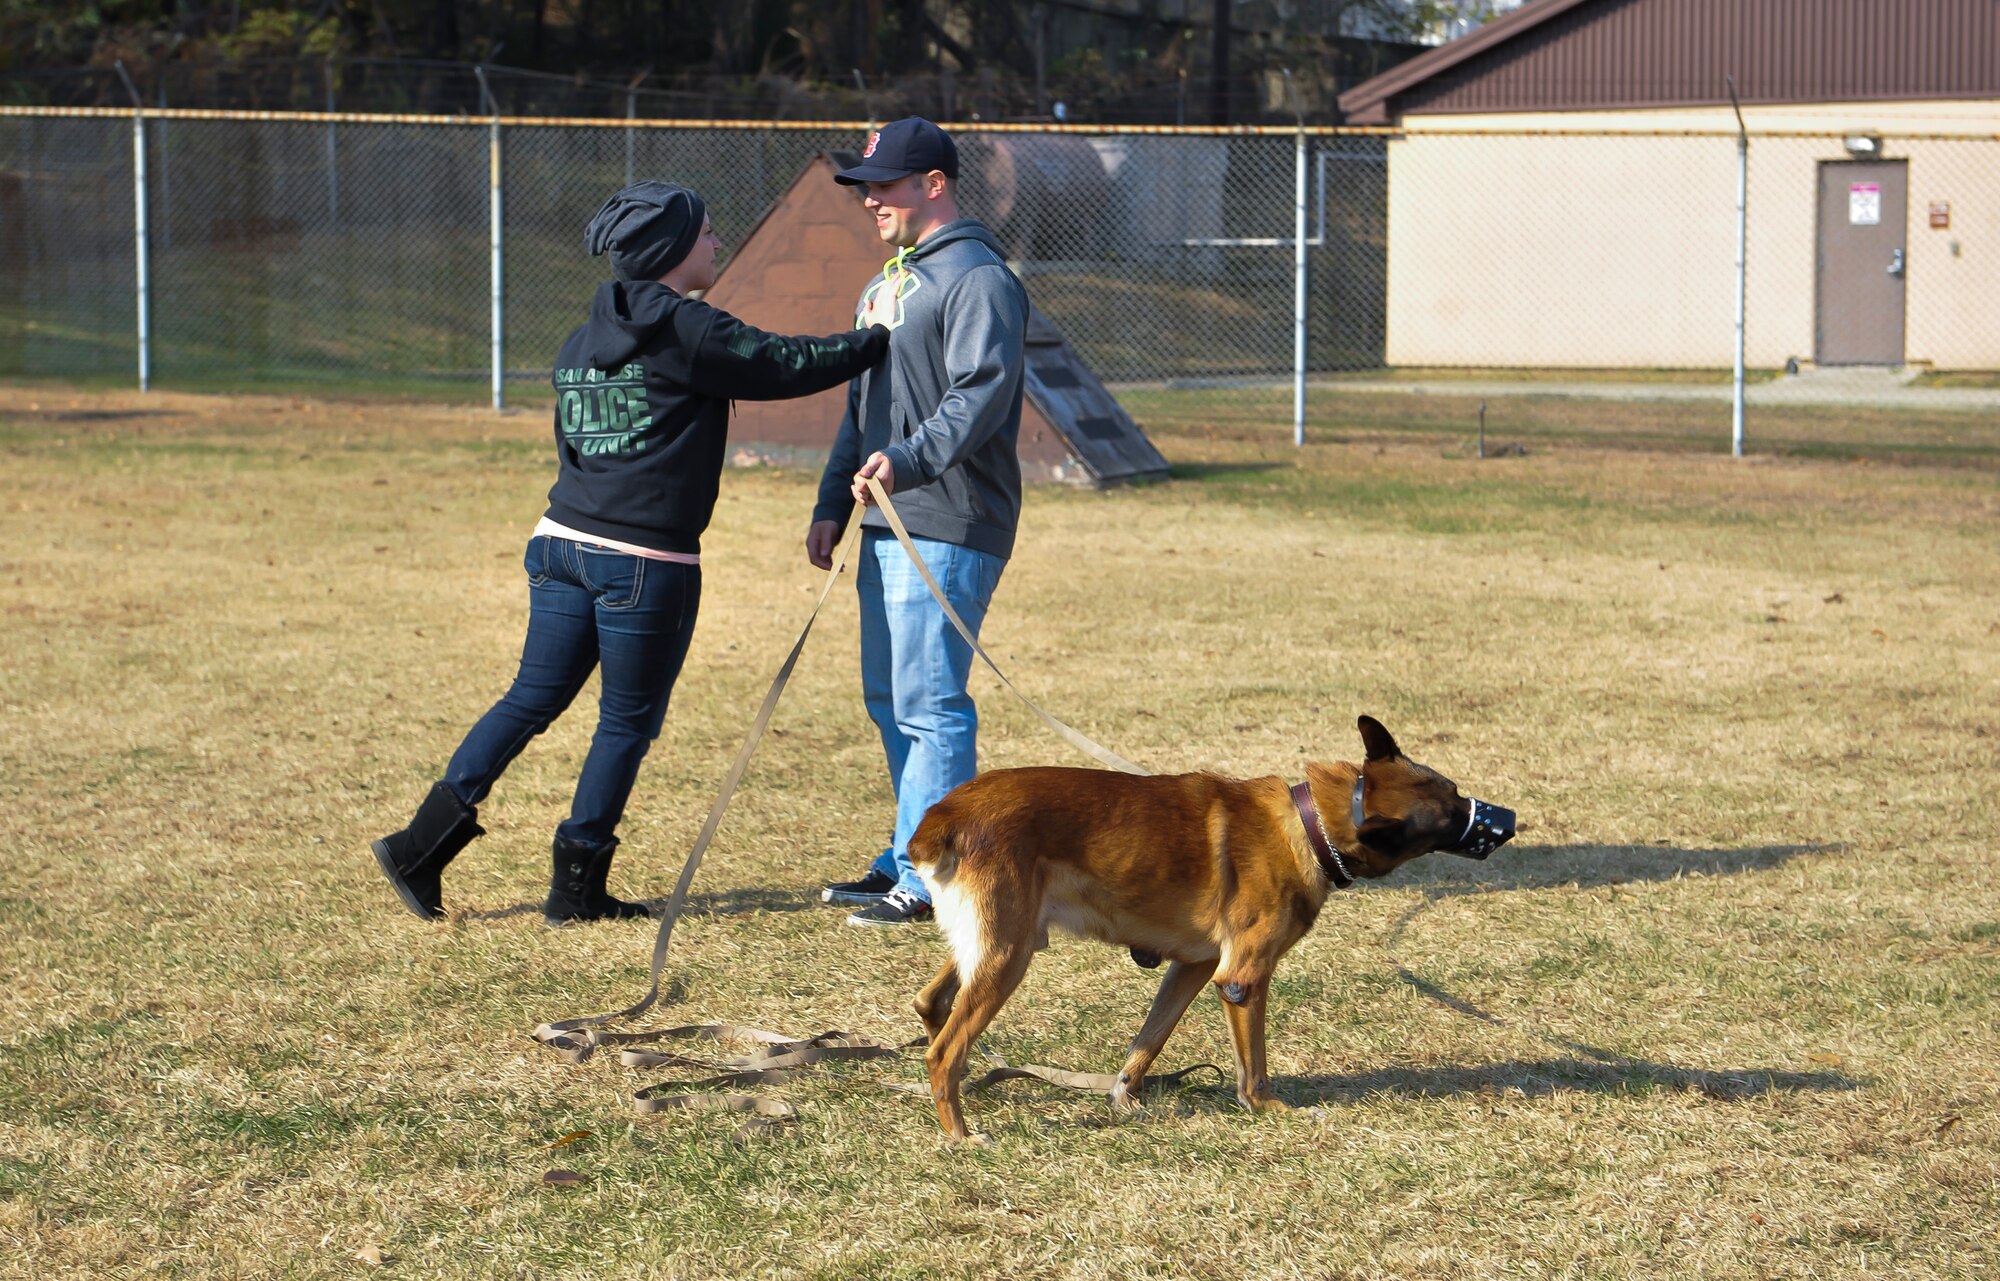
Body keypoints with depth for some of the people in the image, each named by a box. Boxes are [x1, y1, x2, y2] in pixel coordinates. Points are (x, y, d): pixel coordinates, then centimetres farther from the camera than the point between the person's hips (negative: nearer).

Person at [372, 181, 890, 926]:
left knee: (532, 700, 13)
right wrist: (884, 341, 4)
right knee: (628, 721, 6)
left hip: (562, 544, 7)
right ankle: (576, 887, 10)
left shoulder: (585, 339, 13)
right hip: (648, 562, -7)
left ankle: (422, 846, 6)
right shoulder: (687, 332, -11)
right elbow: (790, 365, -7)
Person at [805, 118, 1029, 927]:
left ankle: (930, 877, -7)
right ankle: (909, 861, 23)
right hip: (889, 526, 10)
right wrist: (832, 506, 19)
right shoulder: (888, 283, 22)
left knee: (928, 702, -10)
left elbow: (981, 395, -24)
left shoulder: (977, 279, -11)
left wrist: (907, 459, -36)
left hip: (948, 530, -10)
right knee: (888, 701, 14)